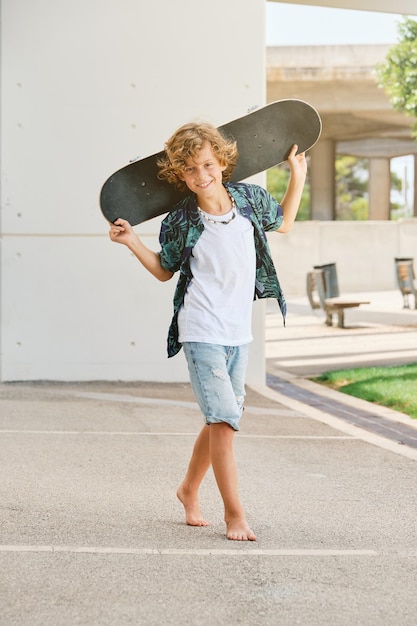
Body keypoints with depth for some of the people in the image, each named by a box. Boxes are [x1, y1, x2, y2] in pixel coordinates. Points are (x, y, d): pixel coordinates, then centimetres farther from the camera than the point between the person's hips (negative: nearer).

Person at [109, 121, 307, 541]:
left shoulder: (249, 199, -1)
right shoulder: (181, 221, -8)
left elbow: (283, 223, 21)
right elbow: (165, 270, 8)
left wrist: (298, 176, 13)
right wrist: (131, 241, -6)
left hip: (239, 332, 5)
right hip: (202, 332, -5)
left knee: (222, 420, 14)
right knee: (223, 418, -12)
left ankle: (189, 490, 36)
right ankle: (234, 513, -1)